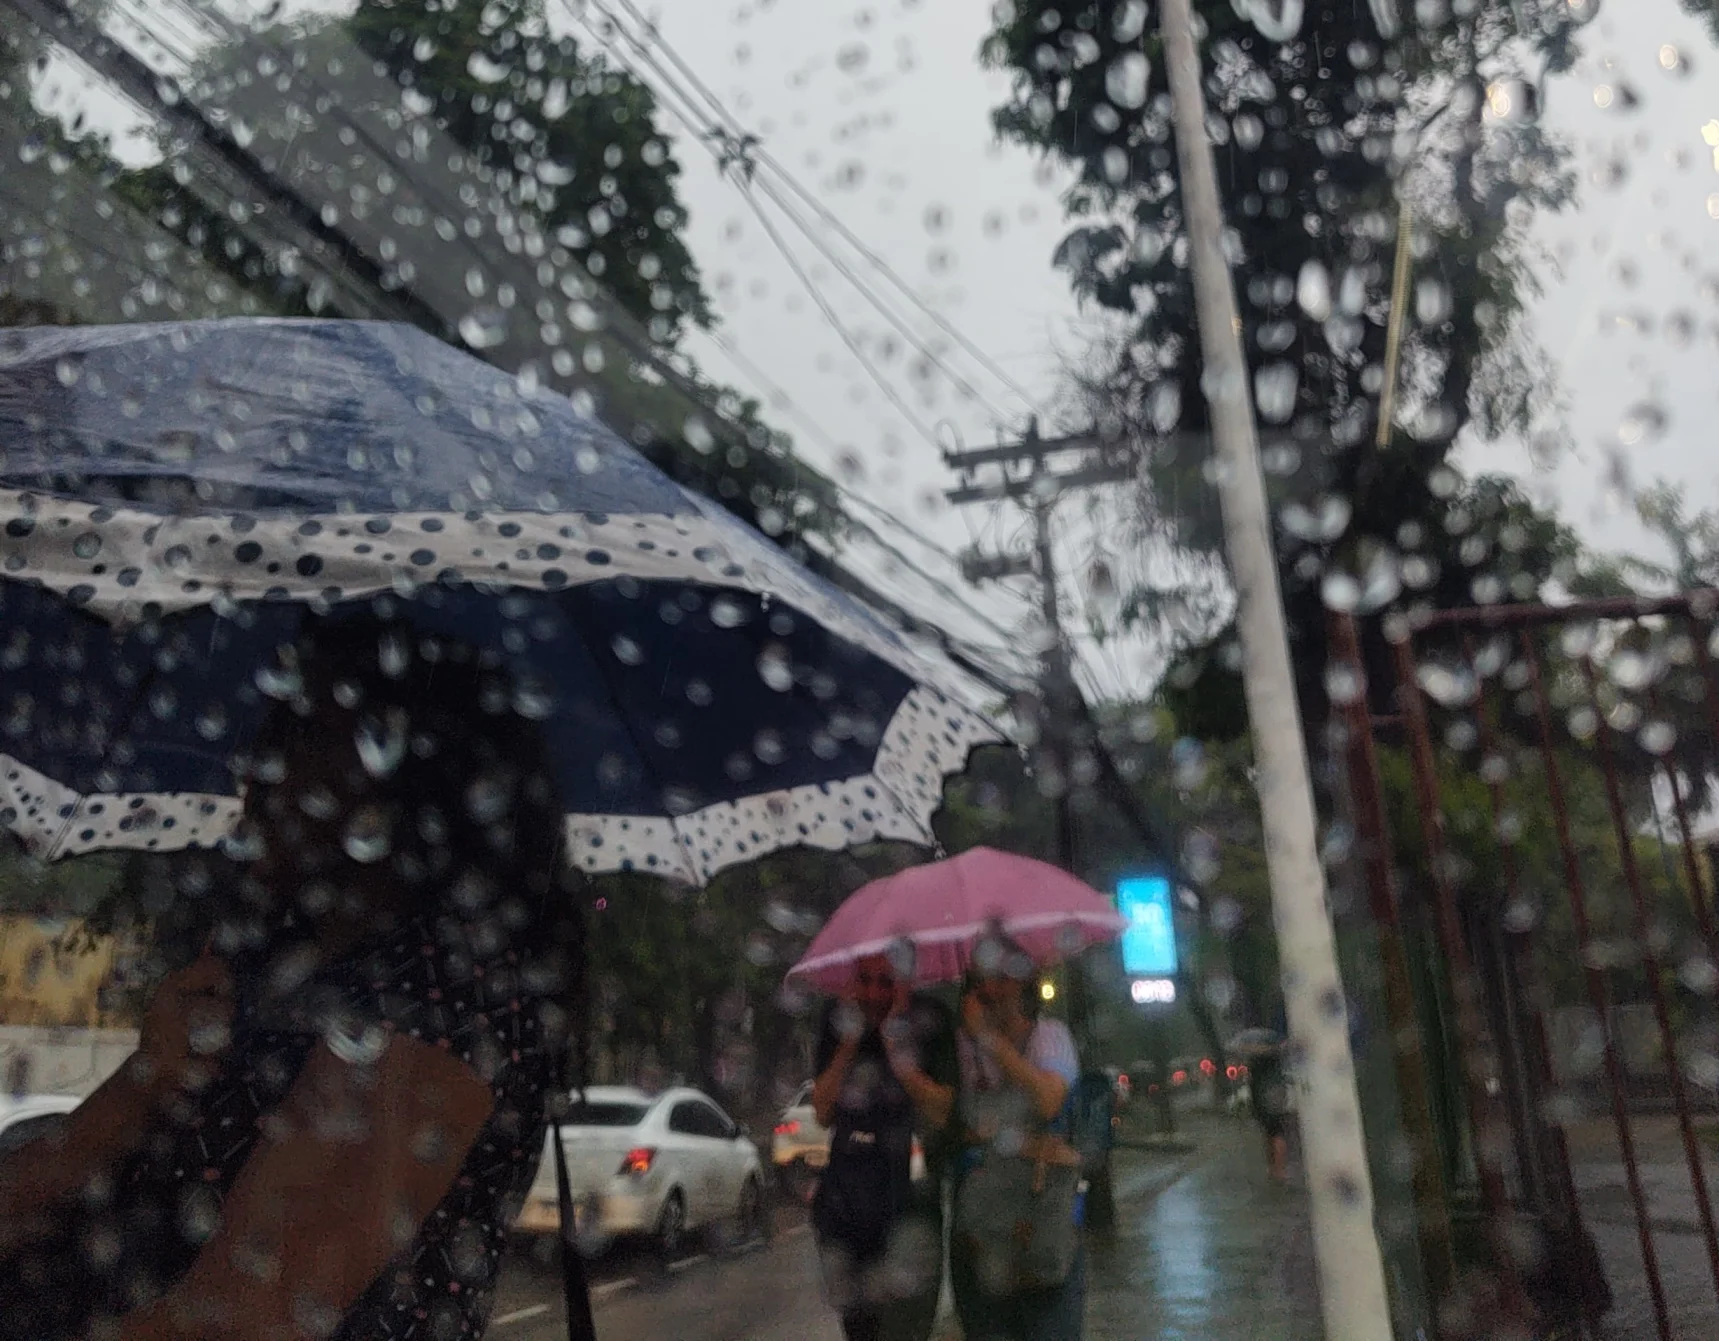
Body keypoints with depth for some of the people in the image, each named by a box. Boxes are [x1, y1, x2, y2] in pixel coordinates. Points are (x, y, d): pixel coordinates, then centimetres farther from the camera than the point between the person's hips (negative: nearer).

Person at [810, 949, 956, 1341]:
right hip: (846, 1187, 4)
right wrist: (848, 1045, -9)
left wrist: (899, 1053, -20)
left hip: (909, 1188, -4)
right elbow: (822, 1112, 2)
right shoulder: (839, 1019, 4)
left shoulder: (930, 1021, -7)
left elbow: (940, 1112, -10)